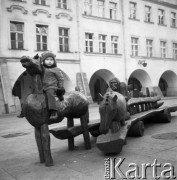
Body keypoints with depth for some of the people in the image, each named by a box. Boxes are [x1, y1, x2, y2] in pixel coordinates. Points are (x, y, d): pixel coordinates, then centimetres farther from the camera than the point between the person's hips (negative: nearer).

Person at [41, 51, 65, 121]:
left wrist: (61, 88, 0)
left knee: (50, 93, -32)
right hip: (43, 88, 7)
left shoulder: (56, 69, 3)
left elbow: (61, 79, 5)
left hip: (52, 87, -7)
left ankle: (53, 112, -41)